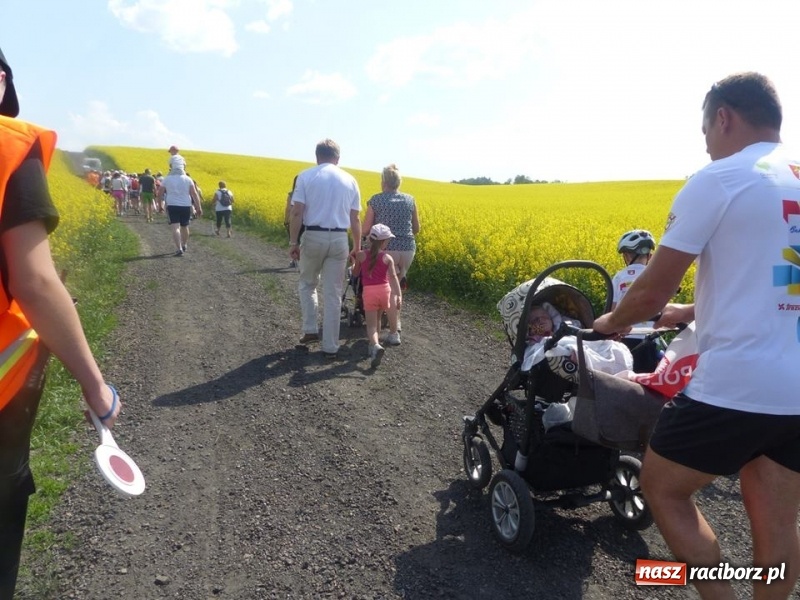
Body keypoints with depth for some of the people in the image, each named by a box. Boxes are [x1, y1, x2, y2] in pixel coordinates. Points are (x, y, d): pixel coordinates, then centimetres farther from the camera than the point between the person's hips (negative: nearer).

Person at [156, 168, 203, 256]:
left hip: (172, 206, -2)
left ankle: (179, 249, -20)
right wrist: (199, 207, -4)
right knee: (184, 226, 19)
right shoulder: (187, 179, -1)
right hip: (186, 206, 2)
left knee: (175, 228, -6)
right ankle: (184, 245, 37)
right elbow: (194, 194, -6)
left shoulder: (166, 179, 0)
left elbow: (159, 194, 2)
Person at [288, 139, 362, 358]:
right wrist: (357, 247, 17)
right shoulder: (350, 180, 8)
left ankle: (310, 330, 17)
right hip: (339, 240, 2)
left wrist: (293, 243, -1)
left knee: (307, 284, 23)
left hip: (313, 237, -1)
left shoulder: (306, 176, 1)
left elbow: (297, 213, -7)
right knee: (333, 294, 6)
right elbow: (355, 219, 8)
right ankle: (330, 346, 10)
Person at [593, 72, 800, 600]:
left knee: (662, 490, 12)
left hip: (735, 386, -8)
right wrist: (691, 313, 27)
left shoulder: (717, 180, -10)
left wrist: (613, 322, 11)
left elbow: (653, 289, -9)